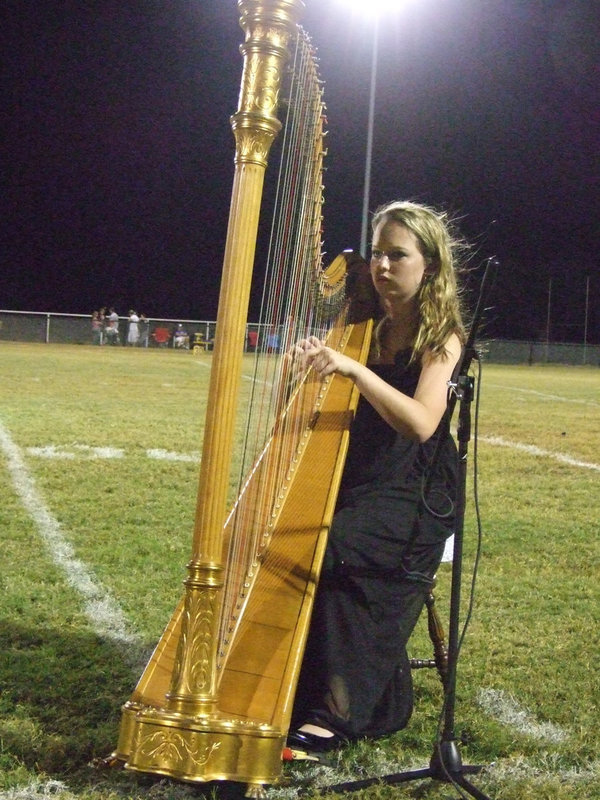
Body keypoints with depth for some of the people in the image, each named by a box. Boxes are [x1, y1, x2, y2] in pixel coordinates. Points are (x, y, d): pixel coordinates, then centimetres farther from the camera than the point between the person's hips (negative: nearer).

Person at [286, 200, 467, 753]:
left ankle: (338, 714, -18)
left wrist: (353, 369, -30)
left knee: (333, 548, -30)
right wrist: (311, 365, -11)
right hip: (353, 480, 6)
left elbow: (421, 423, -22)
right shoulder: (364, 327, 11)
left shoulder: (441, 337, -4)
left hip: (414, 495, -5)